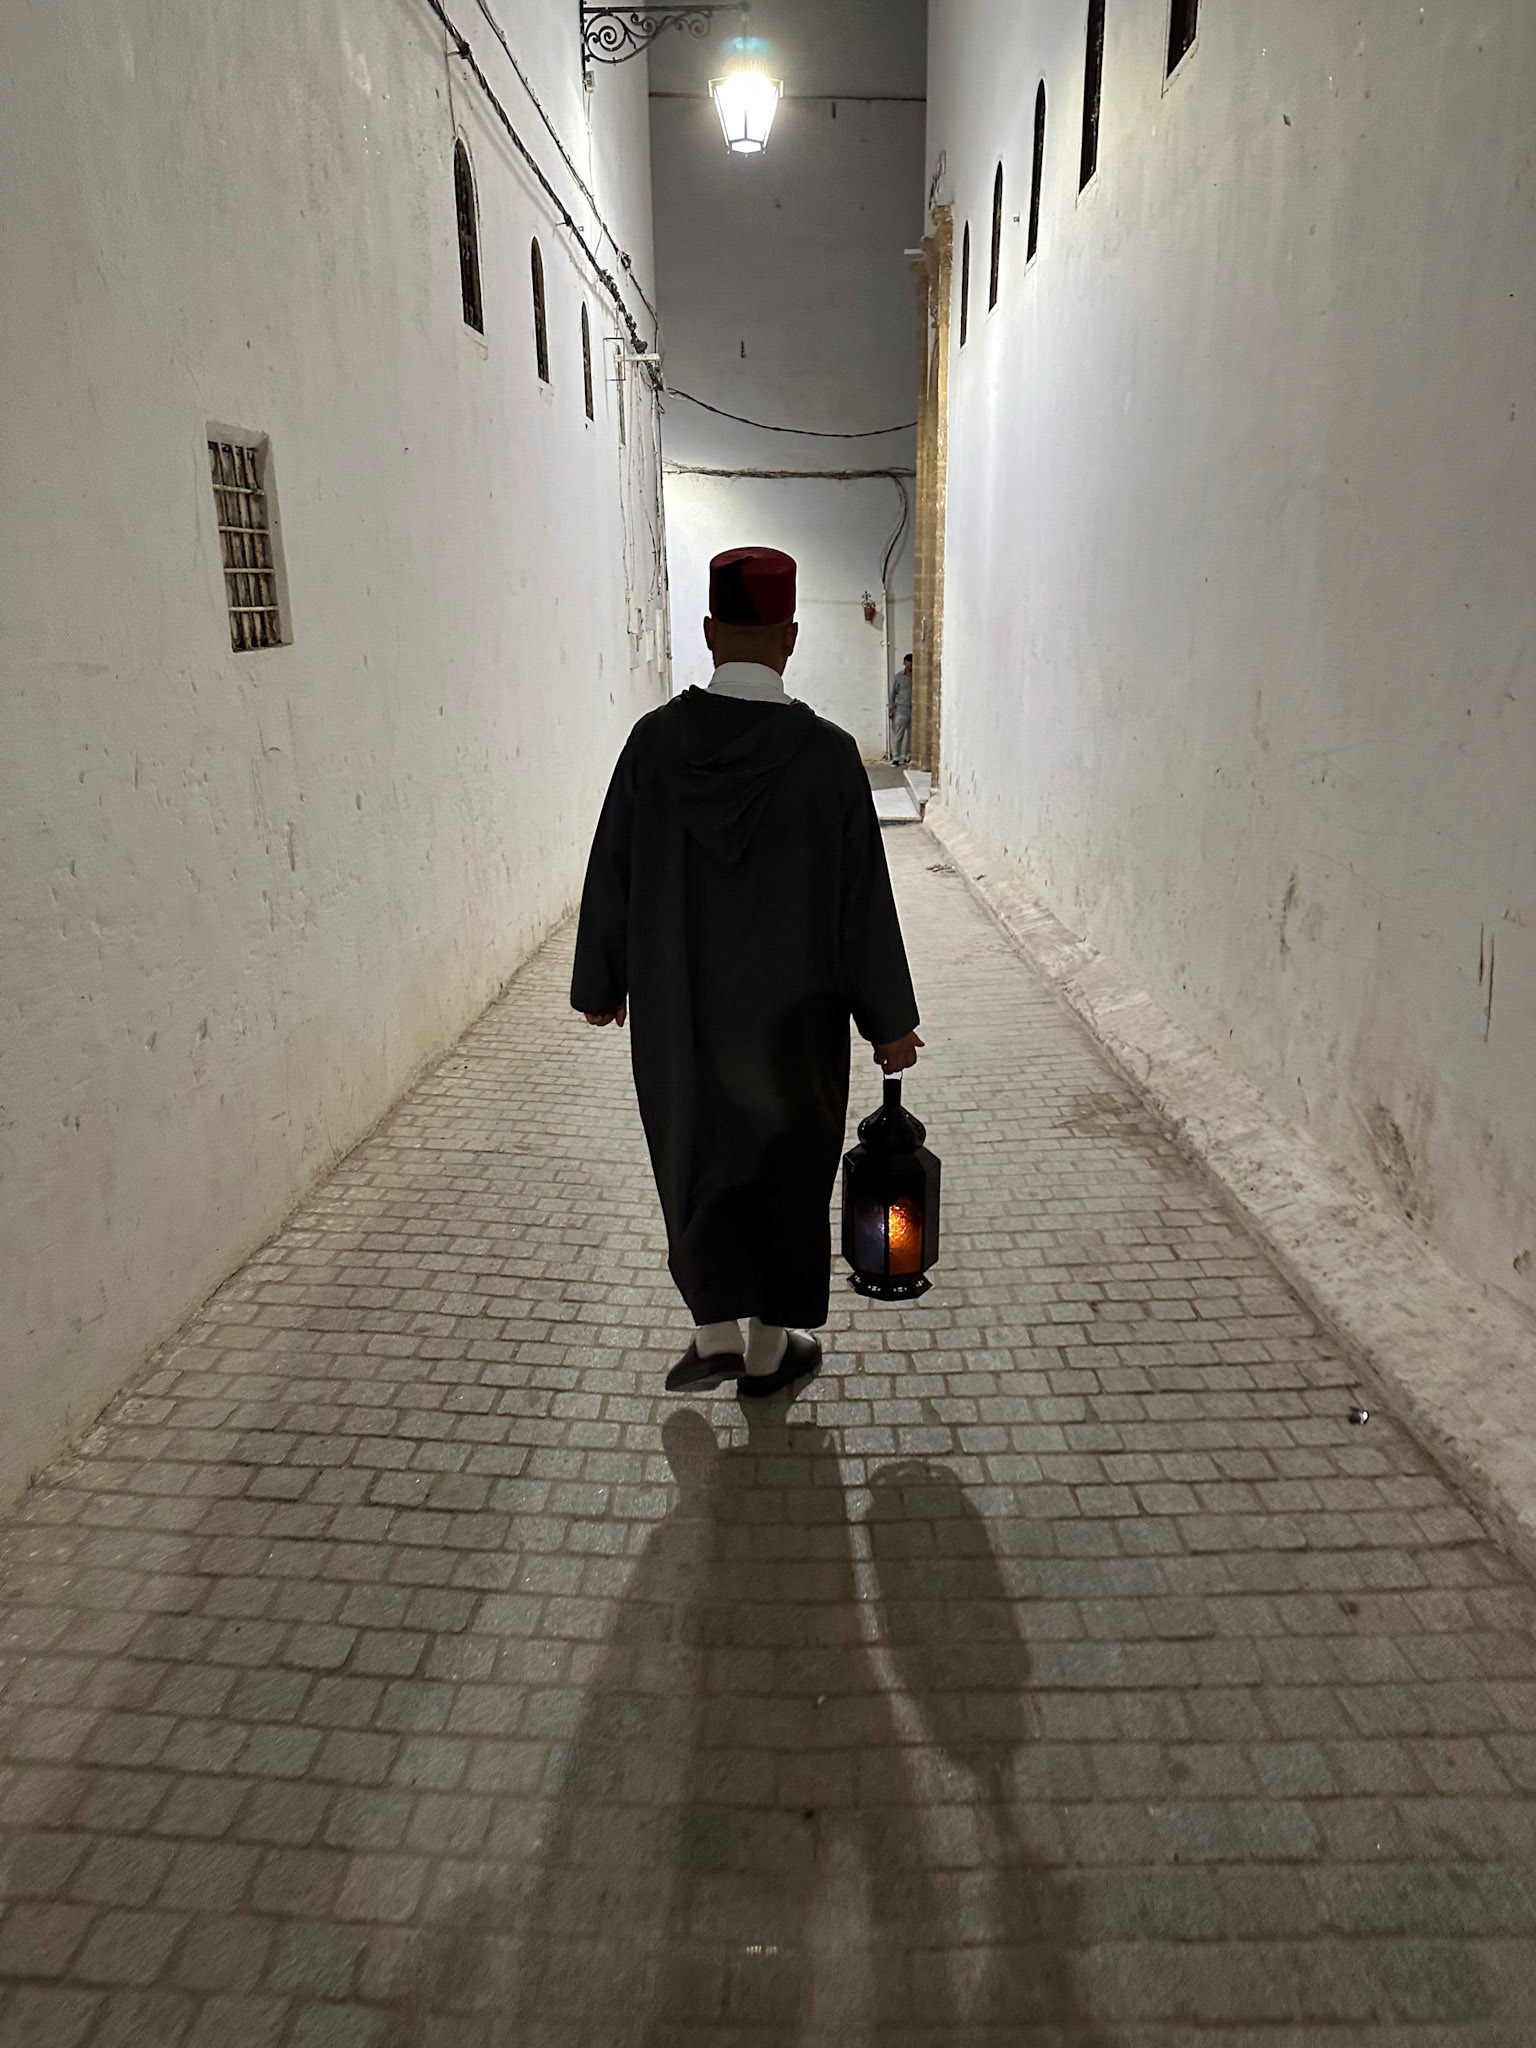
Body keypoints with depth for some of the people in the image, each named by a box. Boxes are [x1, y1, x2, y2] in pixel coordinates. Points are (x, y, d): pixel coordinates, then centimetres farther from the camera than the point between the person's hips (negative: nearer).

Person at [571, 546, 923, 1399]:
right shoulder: (827, 752, -14)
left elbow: (611, 873, -1)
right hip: (790, 1014, -1)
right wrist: (888, 1019, 1)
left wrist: (601, 984, 13)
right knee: (783, 1164, 15)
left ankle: (714, 1333, 25)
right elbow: (863, 900, -10)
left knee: (693, 1159, 20)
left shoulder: (655, 739, -9)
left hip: (676, 1008, 2)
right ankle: (767, 1350, 29)